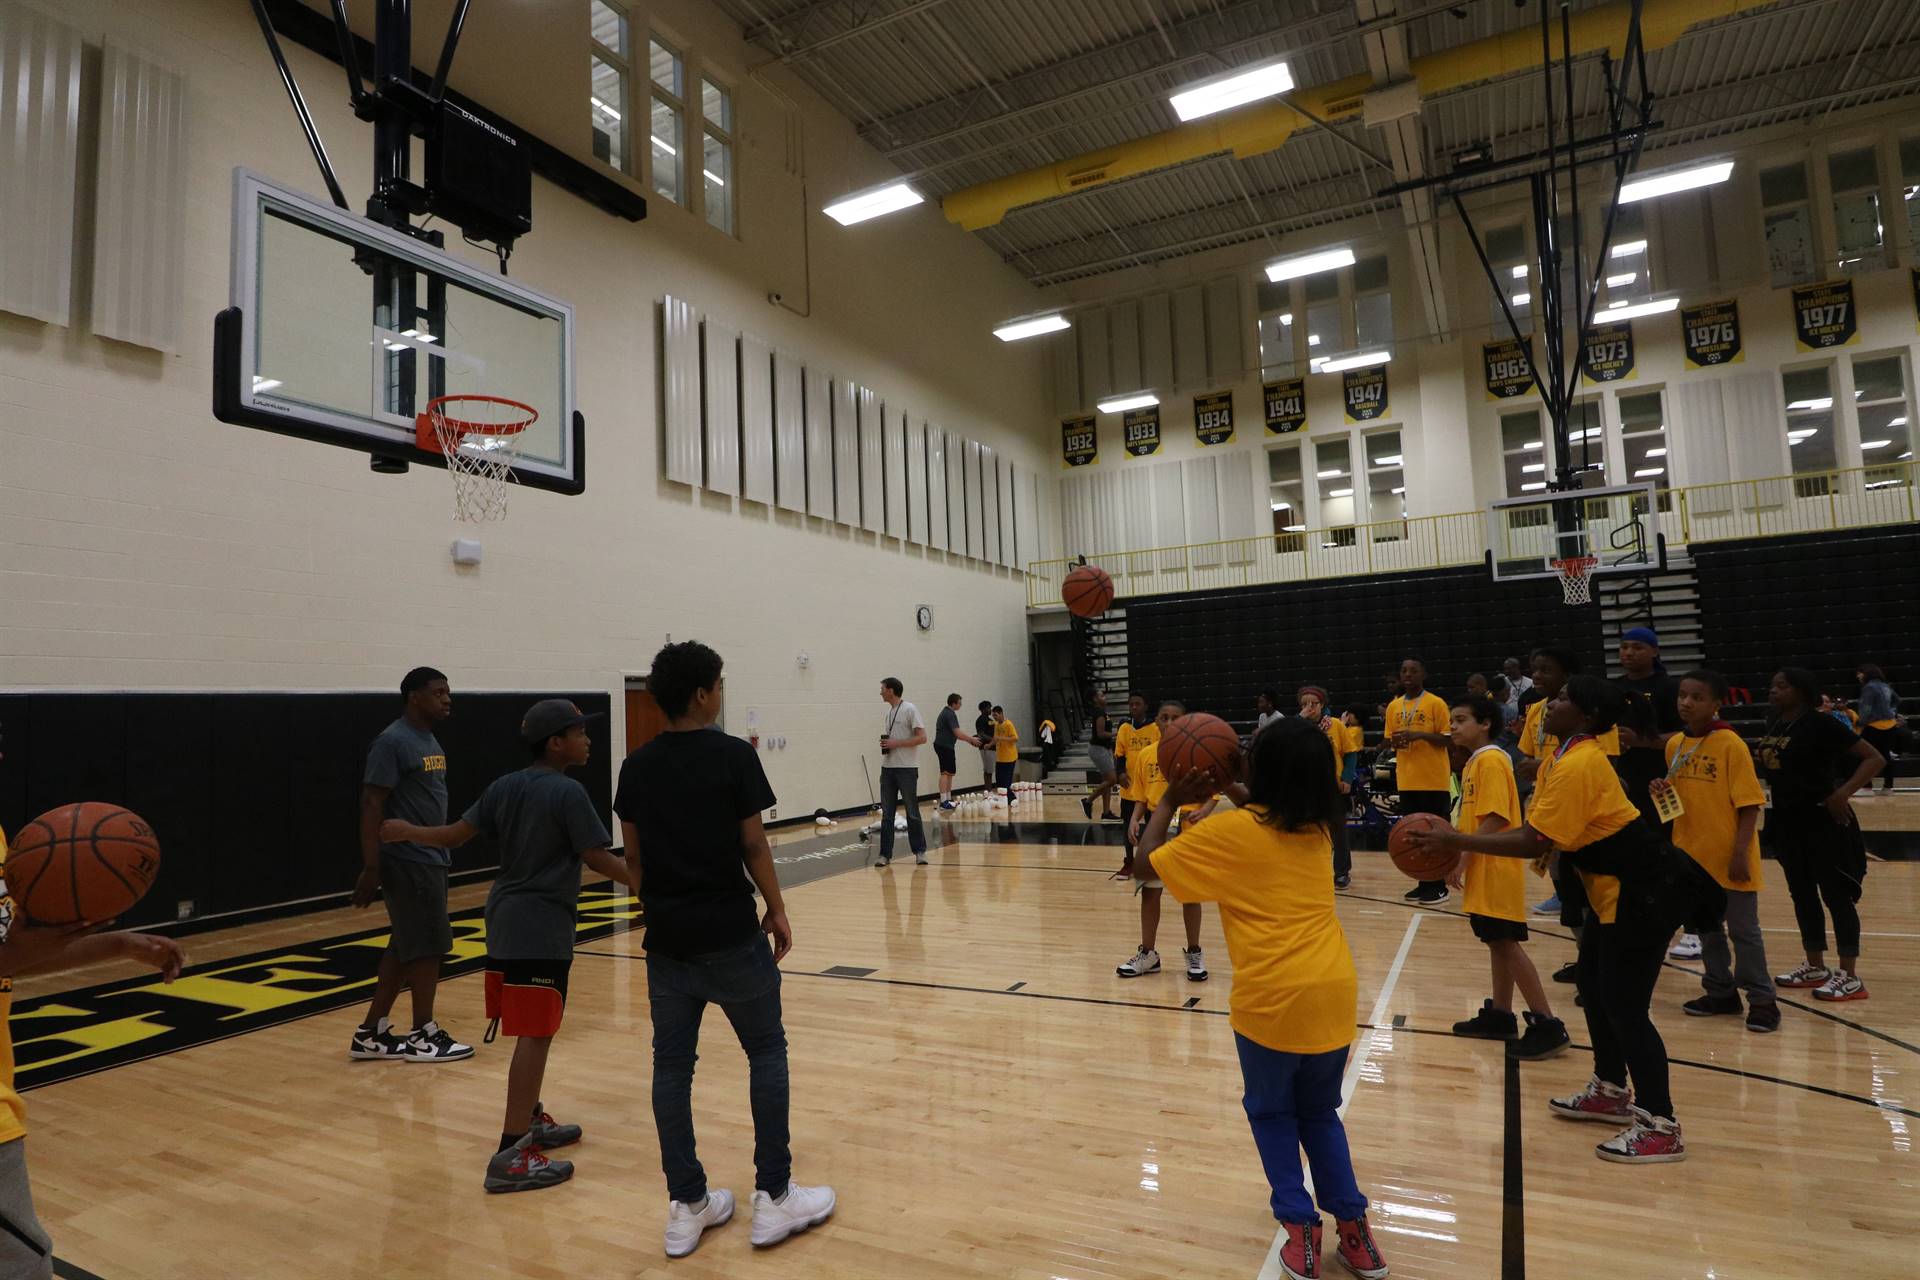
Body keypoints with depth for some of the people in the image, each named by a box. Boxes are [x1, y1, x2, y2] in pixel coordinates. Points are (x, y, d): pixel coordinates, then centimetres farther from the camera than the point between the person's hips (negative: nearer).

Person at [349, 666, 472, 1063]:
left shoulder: (430, 741, 13)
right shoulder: (393, 741, -16)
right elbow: (371, 805, -18)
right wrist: (370, 868, -21)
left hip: (431, 859, 9)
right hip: (410, 862, -9)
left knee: (404, 947, 13)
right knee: (427, 946, -1)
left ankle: (372, 1034, 22)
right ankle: (423, 1036, 12)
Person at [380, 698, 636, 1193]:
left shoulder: (504, 786, 7)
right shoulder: (568, 792, -15)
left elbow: (456, 835, 10)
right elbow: (598, 859, -15)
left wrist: (406, 831, 28)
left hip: (505, 920, 8)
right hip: (542, 929, -8)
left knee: (529, 1030, 20)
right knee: (535, 1035, -5)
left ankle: (531, 1121, 33)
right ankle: (511, 1156, -4)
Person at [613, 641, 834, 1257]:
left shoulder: (636, 767, 3)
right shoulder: (734, 755, -11)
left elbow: (634, 858, 7)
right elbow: (753, 846, -9)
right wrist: (777, 910, 3)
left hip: (667, 937, 5)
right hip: (731, 934, -4)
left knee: (671, 1065, 11)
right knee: (767, 1053, 10)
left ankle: (687, 1206, 19)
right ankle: (774, 1197, 15)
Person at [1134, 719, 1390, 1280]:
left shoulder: (1231, 830, -8)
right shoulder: (1319, 831, 8)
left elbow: (1145, 865, -1)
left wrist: (1170, 801, 6)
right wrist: (1240, 797, 23)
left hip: (1272, 999, -5)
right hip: (1333, 992, 5)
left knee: (1272, 1112, 19)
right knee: (1320, 1111, 24)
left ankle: (1301, 1229, 16)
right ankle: (1352, 1227, 22)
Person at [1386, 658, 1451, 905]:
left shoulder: (1436, 704, -6)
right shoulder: (1393, 706, 9)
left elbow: (1449, 740, -7)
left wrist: (1420, 735, -21)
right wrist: (1395, 742, -9)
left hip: (1434, 780, -5)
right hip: (1406, 780, 5)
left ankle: (1439, 886, 10)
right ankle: (1424, 883, 20)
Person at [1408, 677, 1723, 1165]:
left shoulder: (1577, 764, -24)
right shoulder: (1565, 758, 8)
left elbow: (1533, 842, -27)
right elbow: (1534, 831, 8)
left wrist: (1456, 841, -24)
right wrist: (1459, 844, 0)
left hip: (1644, 889, -11)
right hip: (1614, 887, 11)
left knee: (1624, 1004, -5)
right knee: (1594, 986, 19)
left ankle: (1660, 1127, 6)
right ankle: (1611, 1091, 34)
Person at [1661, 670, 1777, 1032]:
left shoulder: (1730, 745, -14)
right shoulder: (1675, 745, 4)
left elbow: (1749, 804, -14)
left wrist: (1740, 852, -18)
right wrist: (1663, 790, -6)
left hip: (1728, 857, -6)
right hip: (1691, 855, 6)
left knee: (1743, 929, 3)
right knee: (1705, 928, 16)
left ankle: (1762, 1000, 16)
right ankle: (1721, 992, 30)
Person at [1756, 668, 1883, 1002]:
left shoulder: (1821, 724, -14)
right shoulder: (1774, 725, 7)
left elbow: (1875, 758, -15)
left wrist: (1843, 792, -23)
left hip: (1822, 820, -8)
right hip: (1787, 819, 8)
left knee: (1835, 895, -1)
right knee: (1802, 894, 14)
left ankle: (1849, 976, 7)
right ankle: (1815, 967, 25)